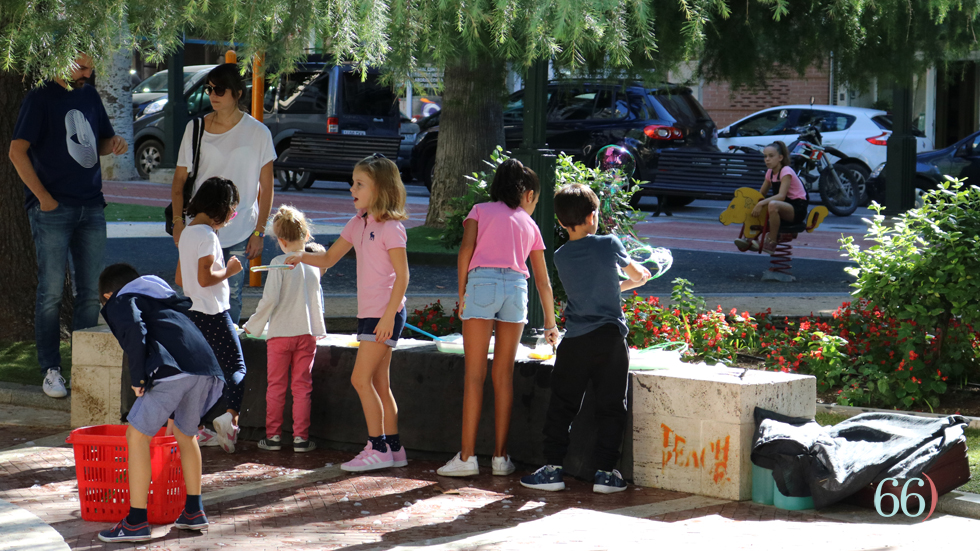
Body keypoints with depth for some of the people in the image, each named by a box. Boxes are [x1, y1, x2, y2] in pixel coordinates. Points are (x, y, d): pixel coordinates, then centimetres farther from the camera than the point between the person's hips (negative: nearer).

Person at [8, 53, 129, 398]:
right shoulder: (41, 98, -4)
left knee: (91, 292, 6)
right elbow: (17, 152, -8)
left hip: (91, 208, 6)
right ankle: (51, 370, 2)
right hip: (53, 210, -6)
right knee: (52, 292, -4)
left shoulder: (90, 97, 15)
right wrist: (43, 197, -13)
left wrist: (113, 145, 2)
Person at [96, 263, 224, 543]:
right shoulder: (165, 299, 37)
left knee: (137, 435, 3)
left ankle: (136, 522, 0)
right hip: (205, 368, 7)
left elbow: (134, 328, -8)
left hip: (173, 370, -7)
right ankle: (194, 511, 33)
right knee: (185, 433, 27)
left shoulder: (119, 302, 15)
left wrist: (138, 377, -4)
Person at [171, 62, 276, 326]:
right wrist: (178, 222, 0)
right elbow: (179, 179, 9)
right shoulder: (195, 129, 5)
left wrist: (259, 231, -2)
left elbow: (266, 188, 4)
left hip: (239, 234, -1)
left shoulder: (258, 133, 1)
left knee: (231, 298, 1)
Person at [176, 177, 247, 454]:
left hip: (191, 313, 9)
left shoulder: (187, 232, 13)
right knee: (236, 366, -6)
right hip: (213, 314, -9)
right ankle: (231, 416, -27)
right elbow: (205, 278, -22)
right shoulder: (207, 235, -15)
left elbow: (179, 278, 19)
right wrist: (229, 270, -7)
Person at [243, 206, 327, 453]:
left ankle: (273, 436, 10)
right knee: (302, 386, 6)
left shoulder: (280, 263, -11)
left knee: (276, 386, 7)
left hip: (280, 332, -3)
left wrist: (253, 324, -4)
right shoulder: (314, 264, 4)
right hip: (308, 332, 3)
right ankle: (301, 437, 5)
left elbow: (270, 299, -15)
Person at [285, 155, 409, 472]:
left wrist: (389, 315, -20)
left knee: (361, 379, -10)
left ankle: (377, 448, -6)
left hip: (385, 313, -9)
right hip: (369, 312, 9)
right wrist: (302, 257, 0)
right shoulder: (358, 224, 14)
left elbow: (402, 275, -15)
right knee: (378, 382, 10)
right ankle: (393, 448, 14)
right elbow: (329, 258, 19)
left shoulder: (391, 227, -12)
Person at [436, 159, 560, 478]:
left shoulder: (481, 210, 16)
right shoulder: (529, 225, 22)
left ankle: (467, 456, -4)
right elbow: (543, 282, 26)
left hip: (482, 282, -2)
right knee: (504, 374, 8)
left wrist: (462, 295, 5)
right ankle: (500, 456, 8)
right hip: (517, 287, 2)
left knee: (474, 374, -2)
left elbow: (466, 250, -1)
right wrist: (550, 325, 35)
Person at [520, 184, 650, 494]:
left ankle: (552, 468, 7)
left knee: (561, 406, 8)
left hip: (575, 341, 2)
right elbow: (638, 275, 13)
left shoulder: (561, 257, 4)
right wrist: (642, 275, 37)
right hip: (610, 339, -2)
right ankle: (605, 472, 4)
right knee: (610, 406, 6)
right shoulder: (609, 245, -4)